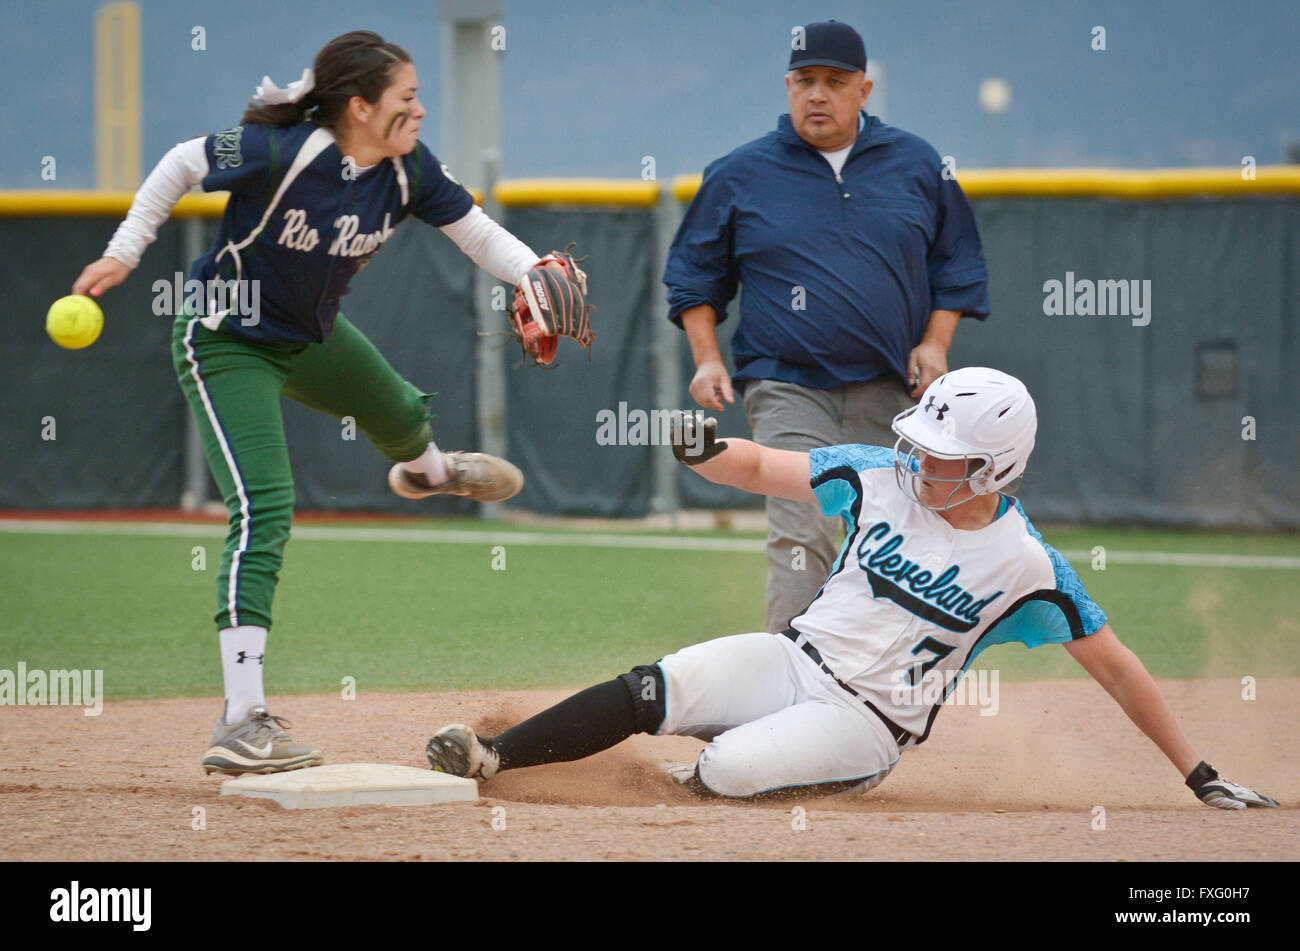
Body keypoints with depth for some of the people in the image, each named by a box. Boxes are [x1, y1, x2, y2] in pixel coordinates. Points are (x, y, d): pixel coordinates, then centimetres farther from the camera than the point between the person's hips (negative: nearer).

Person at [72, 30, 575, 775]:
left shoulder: (409, 169, -14)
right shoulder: (280, 152, -32)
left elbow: (478, 232, -10)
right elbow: (184, 164, -18)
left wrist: (537, 271, -30)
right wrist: (124, 253, -16)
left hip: (314, 337, 8)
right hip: (228, 344, -8)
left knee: (402, 415, 33)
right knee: (265, 511, -22)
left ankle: (425, 468, 77)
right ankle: (243, 723, -28)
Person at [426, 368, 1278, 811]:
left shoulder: (1028, 567, -12)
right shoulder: (884, 479, -2)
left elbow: (1117, 667, -7)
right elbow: (762, 469, 3)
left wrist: (1202, 778, -8)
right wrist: (706, 450, -22)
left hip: (871, 718, -4)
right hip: (797, 659, 4)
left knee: (730, 770, -27)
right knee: (653, 691, -19)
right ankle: (493, 757, -17)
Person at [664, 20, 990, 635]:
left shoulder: (917, 164, 9)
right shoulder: (739, 174, 5)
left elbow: (958, 263, 15)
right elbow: (695, 272, 13)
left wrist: (934, 342, 2)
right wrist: (707, 358, 1)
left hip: (892, 392, 3)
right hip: (789, 391, -3)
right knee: (802, 534, -18)